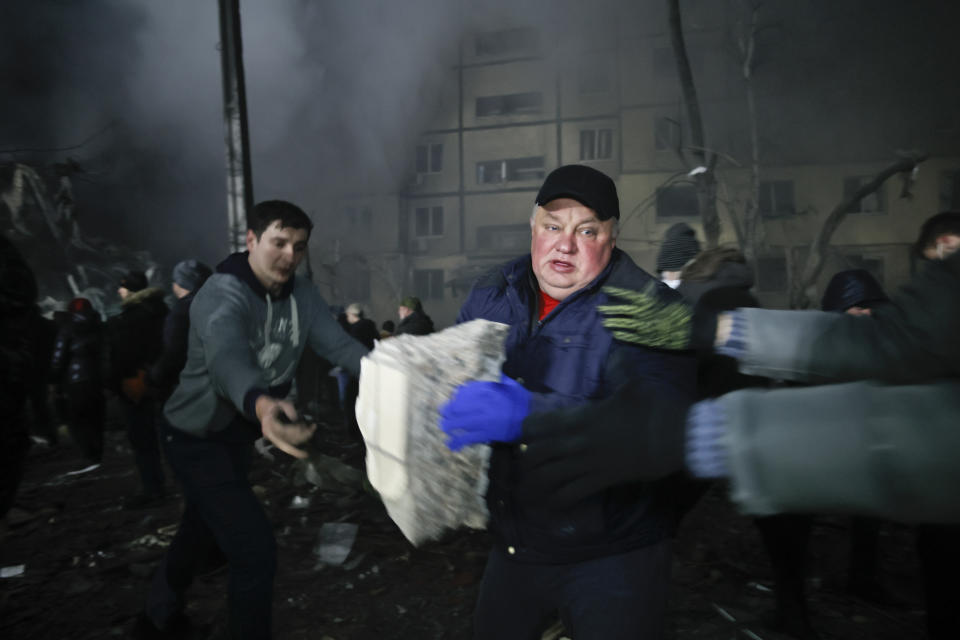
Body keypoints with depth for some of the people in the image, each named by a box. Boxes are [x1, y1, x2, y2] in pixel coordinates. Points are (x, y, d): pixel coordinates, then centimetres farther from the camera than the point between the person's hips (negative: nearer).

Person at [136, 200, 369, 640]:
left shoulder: (301, 295, -6)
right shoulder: (222, 295, -29)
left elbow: (338, 343, -17)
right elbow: (226, 358, -49)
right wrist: (260, 403, -70)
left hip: (238, 435, 8)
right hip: (199, 439, -8)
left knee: (202, 533, 26)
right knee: (255, 552, -11)